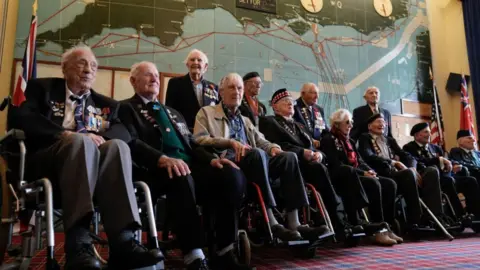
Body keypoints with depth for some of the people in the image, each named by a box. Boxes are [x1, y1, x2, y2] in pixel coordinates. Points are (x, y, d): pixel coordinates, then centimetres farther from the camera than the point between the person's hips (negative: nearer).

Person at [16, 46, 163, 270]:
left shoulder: (105, 104, 24)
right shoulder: (42, 88, 17)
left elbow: (124, 132, 6)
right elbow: (24, 118, -3)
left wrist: (99, 136, -15)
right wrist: (65, 134, -17)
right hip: (46, 162, -2)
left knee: (117, 145, -30)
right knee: (80, 142, -35)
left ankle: (122, 240, -44)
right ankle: (78, 242, -46)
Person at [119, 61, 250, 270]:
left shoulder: (173, 113, 32)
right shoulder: (126, 108, 11)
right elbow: (132, 143, -8)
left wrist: (211, 159, 1)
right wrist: (163, 159, -27)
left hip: (189, 164, 6)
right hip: (155, 170, -6)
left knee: (232, 175, -21)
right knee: (182, 177, -40)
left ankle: (225, 253, -18)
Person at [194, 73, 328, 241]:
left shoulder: (245, 120, 34)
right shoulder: (207, 112, 16)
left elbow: (260, 141, 22)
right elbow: (199, 140, -2)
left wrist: (272, 147, -4)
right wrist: (230, 142, -17)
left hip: (253, 160, 6)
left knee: (289, 157, -20)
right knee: (257, 153, -36)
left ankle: (294, 222, -28)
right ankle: (271, 223, -36)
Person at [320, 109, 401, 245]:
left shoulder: (349, 141, 24)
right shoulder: (328, 140, -3)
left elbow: (360, 162, 17)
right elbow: (337, 166, -14)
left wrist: (370, 171, -6)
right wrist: (363, 173, -17)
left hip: (357, 177, 8)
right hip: (343, 179, -8)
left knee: (390, 184, -12)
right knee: (374, 184, -30)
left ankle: (387, 228, -14)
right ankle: (379, 231, -25)